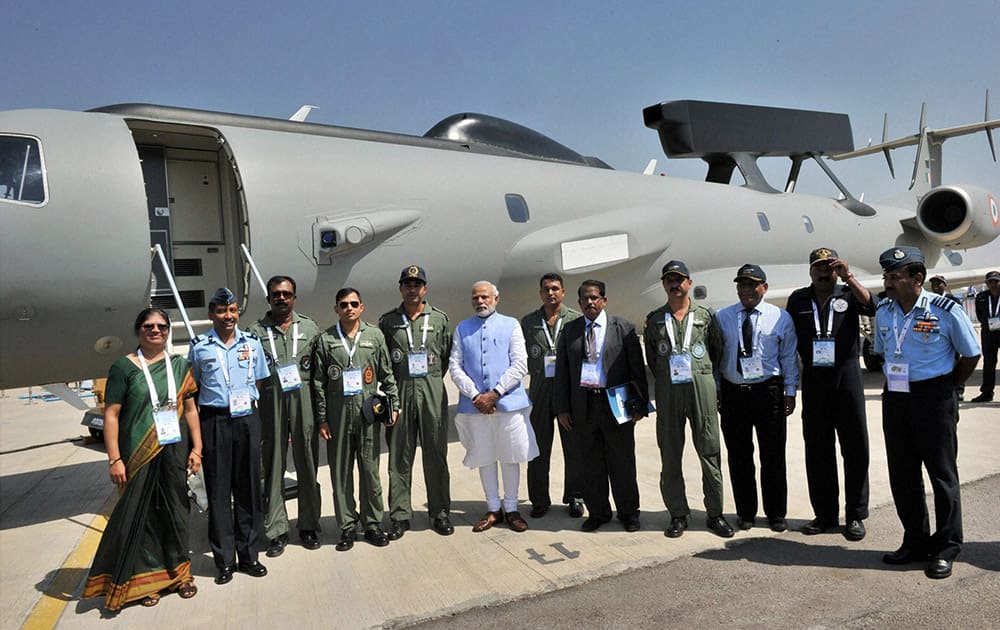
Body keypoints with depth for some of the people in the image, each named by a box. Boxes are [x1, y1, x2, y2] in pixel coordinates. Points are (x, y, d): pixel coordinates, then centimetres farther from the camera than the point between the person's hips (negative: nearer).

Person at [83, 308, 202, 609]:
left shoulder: (180, 365, 8)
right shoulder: (124, 367, -2)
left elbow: (190, 409, 9)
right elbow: (111, 415, -5)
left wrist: (197, 448, 3)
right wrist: (115, 459, -11)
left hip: (175, 450, 3)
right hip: (138, 453, -3)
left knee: (175, 509, 10)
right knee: (140, 511, 4)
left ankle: (178, 571, 25)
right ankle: (145, 576, 20)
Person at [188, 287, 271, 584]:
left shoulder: (252, 342, 7)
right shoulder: (199, 346, 2)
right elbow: (193, 388, 7)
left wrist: (246, 404, 3)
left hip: (247, 419, 2)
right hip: (213, 421, -1)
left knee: (248, 487, 7)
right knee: (218, 490, 3)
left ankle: (248, 555, 19)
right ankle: (225, 560, 14)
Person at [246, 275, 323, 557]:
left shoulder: (309, 327, 10)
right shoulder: (256, 330, 7)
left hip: (304, 399, 1)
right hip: (271, 403, -1)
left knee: (307, 465, 7)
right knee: (273, 467, 5)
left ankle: (309, 526, 20)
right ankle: (277, 531, 15)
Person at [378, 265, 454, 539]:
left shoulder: (439, 318, 7)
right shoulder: (387, 321, 7)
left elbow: (447, 355, 9)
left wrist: (432, 379, 4)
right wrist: (392, 385, 3)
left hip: (432, 393, 0)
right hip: (399, 393, 0)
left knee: (436, 455, 5)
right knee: (399, 456, 5)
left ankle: (440, 512, 17)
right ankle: (400, 516, 15)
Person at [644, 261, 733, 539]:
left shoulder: (706, 315, 7)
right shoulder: (654, 319, 10)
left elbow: (718, 349, 13)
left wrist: (704, 375, 10)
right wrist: (663, 379, 10)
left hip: (701, 386, -1)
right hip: (667, 390, 1)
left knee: (709, 450, 2)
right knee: (670, 454, 5)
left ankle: (715, 513, 14)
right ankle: (678, 514, 16)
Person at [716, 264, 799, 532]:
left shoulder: (780, 317, 2)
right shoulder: (722, 317, 5)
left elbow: (789, 357, 5)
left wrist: (790, 391, 1)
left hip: (769, 392, -1)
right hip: (732, 392, 2)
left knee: (773, 456, 7)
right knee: (739, 456, 9)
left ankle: (776, 513, 23)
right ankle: (745, 512, 24)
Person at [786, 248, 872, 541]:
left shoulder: (849, 294, 4)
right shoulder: (798, 299, 9)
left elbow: (871, 307, -16)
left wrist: (849, 277, -25)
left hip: (847, 377, -2)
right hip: (813, 380, 2)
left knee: (855, 446, 2)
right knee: (817, 449, 7)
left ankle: (855, 515, 14)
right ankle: (825, 514, 18)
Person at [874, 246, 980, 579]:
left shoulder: (946, 310, -11)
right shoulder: (883, 311, 4)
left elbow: (971, 355, -1)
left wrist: (946, 387, 3)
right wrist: (894, 383, 12)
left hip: (933, 398, -5)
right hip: (894, 399, 5)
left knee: (942, 473, 4)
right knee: (902, 474, 10)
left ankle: (946, 548, 17)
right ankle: (915, 542, 25)